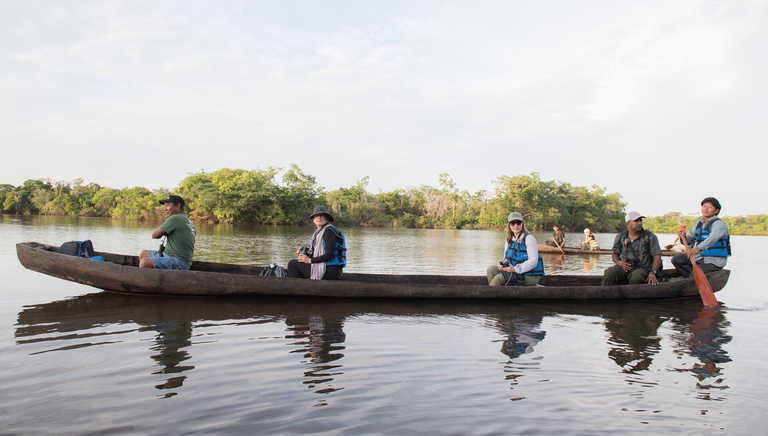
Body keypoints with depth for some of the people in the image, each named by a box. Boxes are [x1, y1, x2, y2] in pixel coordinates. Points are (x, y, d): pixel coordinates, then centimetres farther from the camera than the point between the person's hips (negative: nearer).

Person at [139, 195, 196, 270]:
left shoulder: (175, 218, -13)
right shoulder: (188, 221, 15)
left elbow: (155, 235, -10)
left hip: (178, 263, -10)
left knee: (145, 262, -24)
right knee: (143, 254, 17)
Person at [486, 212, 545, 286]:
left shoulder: (529, 238, -13)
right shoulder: (509, 240, 9)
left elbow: (533, 261, -20)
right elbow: (507, 258, 16)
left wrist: (515, 269, -26)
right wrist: (503, 264, -8)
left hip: (530, 276, -7)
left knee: (500, 277, -24)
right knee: (491, 269, -7)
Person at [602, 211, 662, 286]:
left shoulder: (650, 237, -1)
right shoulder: (620, 237, 6)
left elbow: (657, 256, -5)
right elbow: (615, 254, 15)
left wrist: (653, 273, -21)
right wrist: (619, 262, -9)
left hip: (643, 269, -2)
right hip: (624, 268, 2)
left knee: (636, 277, -37)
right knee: (610, 273, -29)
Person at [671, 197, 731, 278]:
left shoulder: (719, 224, -16)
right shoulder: (700, 223, 8)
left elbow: (712, 238, -37)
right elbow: (689, 240, 5)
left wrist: (698, 248, -53)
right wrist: (683, 236, -19)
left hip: (714, 262, -7)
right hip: (701, 257, 7)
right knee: (676, 259, -7)